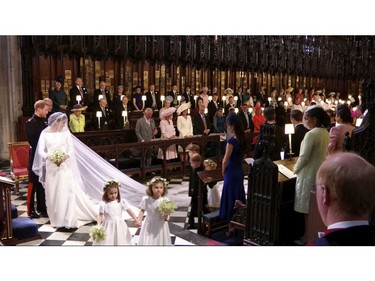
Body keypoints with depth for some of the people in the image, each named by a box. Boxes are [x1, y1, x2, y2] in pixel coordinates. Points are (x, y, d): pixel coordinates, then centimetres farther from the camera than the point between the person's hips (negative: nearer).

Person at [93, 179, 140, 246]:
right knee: (107, 242, 3)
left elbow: (130, 211, -3)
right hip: (108, 227, -1)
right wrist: (98, 225, -23)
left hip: (119, 227, 2)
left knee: (121, 241, 10)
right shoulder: (103, 204, -8)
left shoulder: (122, 202, -4)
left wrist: (136, 220, -11)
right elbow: (100, 215, -7)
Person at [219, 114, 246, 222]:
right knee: (239, 195, 17)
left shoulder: (231, 141, -22)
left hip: (231, 172, -7)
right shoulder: (242, 138, 1)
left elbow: (225, 161, -17)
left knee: (230, 197, 6)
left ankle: (230, 219, 17)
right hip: (239, 171, 8)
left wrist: (223, 172, -2)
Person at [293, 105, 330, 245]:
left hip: (309, 174, -8)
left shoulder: (311, 134, -21)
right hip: (320, 172, 8)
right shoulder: (325, 132, 5)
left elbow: (304, 156, -20)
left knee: (307, 207, 3)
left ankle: (307, 237, 14)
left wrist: (295, 169, -3)